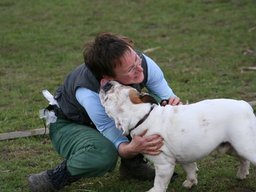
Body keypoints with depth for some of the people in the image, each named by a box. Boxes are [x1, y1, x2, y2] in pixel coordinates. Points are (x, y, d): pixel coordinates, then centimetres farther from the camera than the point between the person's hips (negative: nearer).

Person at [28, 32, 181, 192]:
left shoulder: (143, 63, -30)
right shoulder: (89, 93, -42)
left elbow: (166, 96, -13)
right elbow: (118, 144, -34)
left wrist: (172, 103, -38)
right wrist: (132, 148, -58)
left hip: (113, 116, 6)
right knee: (104, 154, -38)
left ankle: (133, 165, 0)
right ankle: (54, 178, -10)